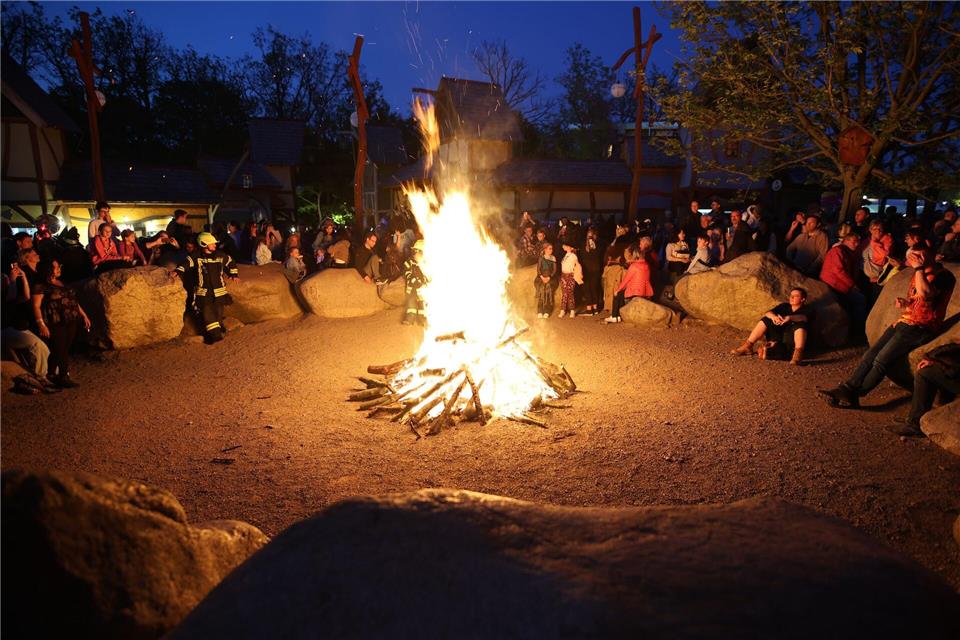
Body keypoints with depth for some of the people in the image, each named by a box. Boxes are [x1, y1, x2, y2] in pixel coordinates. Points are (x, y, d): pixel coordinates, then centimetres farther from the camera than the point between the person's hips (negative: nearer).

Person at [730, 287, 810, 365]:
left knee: (800, 325, -30)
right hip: (779, 337, 4)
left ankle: (798, 354, -48)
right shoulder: (784, 306, 14)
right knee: (766, 320, -8)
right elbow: (768, 313, -2)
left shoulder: (805, 310, 2)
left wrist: (790, 318, -44)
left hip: (793, 339, -4)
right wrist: (773, 316, -27)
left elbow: (803, 318, -24)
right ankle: (748, 346, -13)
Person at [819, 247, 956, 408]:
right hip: (904, 322, 9)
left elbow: (925, 293, -31)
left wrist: (919, 268, -22)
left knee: (881, 360, -16)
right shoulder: (920, 274, 16)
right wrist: (903, 303, 7)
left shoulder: (943, 275, -11)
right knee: (870, 355, -6)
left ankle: (852, 397, -12)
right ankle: (845, 390, -11)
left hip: (920, 328, -9)